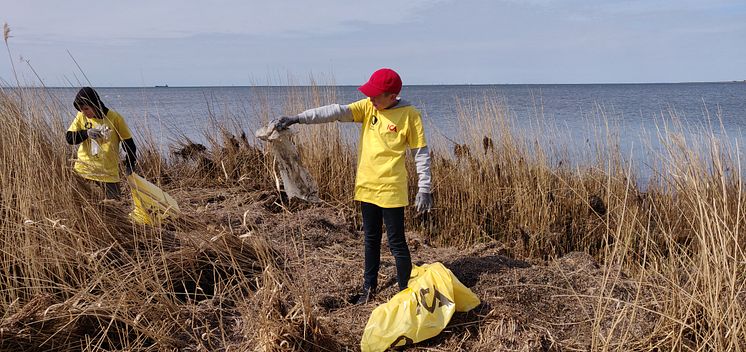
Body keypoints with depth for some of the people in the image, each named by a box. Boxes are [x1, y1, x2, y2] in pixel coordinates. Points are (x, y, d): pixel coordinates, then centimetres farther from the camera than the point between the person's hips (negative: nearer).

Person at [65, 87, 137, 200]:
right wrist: (86, 133, -18)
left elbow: (128, 142, 1)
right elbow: (69, 138, -1)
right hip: (84, 169, 2)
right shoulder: (81, 116, 3)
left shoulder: (114, 118, -6)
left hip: (108, 173, -2)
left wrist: (130, 164, 3)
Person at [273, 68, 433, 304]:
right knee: (371, 239, 17)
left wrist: (424, 188, -8)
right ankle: (369, 285, 30)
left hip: (391, 190, -5)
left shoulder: (409, 115, -9)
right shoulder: (368, 107, 2)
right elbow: (337, 112, -11)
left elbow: (421, 153, -5)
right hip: (367, 187, 5)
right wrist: (298, 118, -23)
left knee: (396, 243, 0)